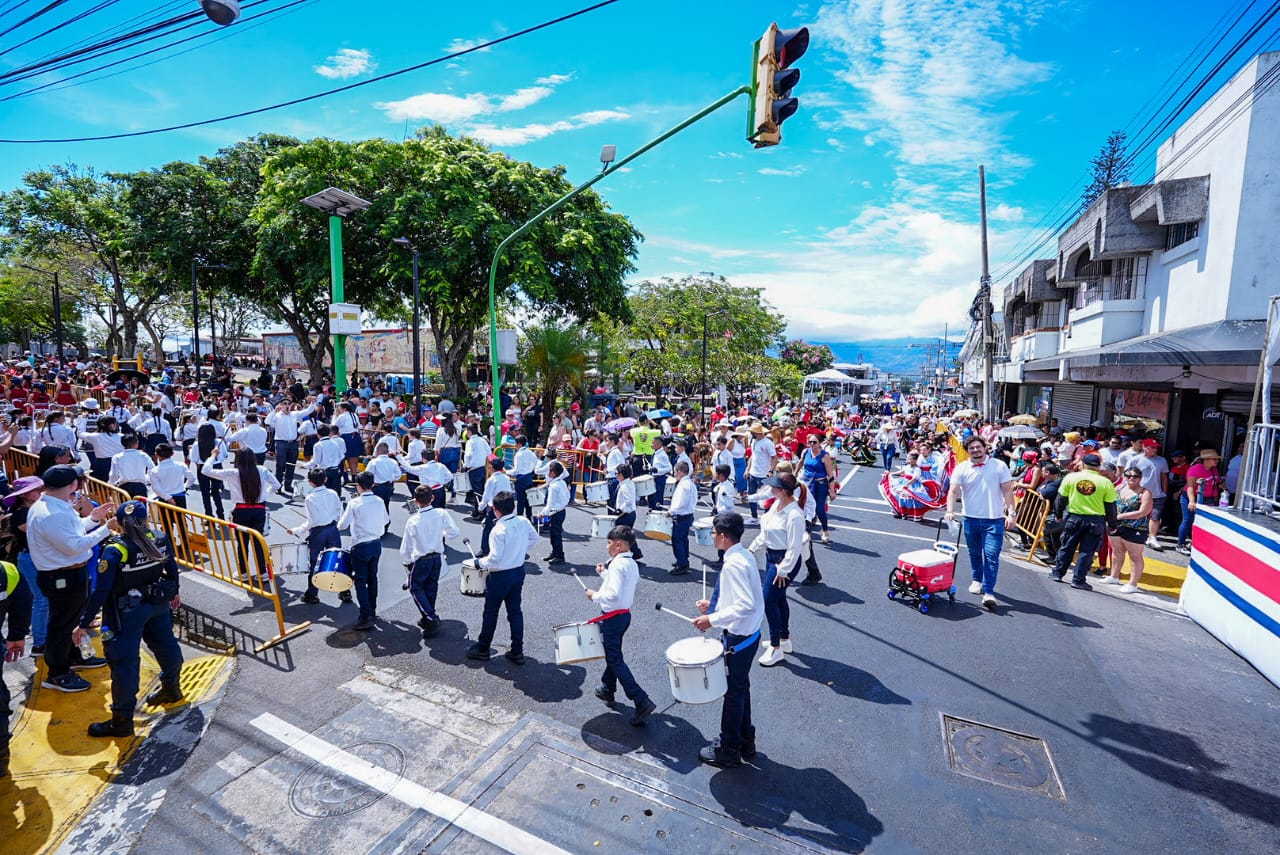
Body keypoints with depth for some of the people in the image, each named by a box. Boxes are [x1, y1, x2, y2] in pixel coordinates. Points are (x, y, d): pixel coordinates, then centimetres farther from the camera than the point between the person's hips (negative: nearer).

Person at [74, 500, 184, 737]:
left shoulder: (115, 551, -23)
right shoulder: (161, 540, -8)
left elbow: (101, 591, -21)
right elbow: (172, 570, 6)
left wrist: (84, 624, -11)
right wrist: (173, 593, 24)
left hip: (126, 613, -6)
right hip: (158, 603, 6)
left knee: (124, 662, 4)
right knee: (165, 644, 23)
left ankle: (122, 721, 14)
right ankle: (172, 689, 43)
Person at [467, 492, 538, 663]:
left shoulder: (499, 530, -26)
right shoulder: (523, 522, -5)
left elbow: (495, 557, -25)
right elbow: (534, 537, 12)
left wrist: (480, 562, -8)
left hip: (500, 575, -6)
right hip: (519, 571, 7)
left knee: (490, 612, 12)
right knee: (515, 611, 15)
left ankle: (483, 649, 29)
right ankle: (517, 652, 21)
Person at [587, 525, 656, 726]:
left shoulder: (617, 564, -22)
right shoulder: (632, 564, 7)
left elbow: (613, 594, -30)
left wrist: (595, 596, -16)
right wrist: (604, 574, 12)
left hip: (612, 617, -10)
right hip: (624, 614, 10)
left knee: (615, 660, -2)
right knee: (612, 653, 25)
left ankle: (642, 702, -5)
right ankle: (607, 689, 43)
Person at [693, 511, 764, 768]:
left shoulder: (734, 564, -28)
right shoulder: (744, 555, 2)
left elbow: (746, 605, -34)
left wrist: (712, 619, -29)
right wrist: (715, 604, 10)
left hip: (738, 638, -9)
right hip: (747, 634, 9)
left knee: (733, 692, 9)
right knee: (741, 688, 24)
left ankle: (729, 750, 29)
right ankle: (746, 740, 43)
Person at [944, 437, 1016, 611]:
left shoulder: (999, 466, 0)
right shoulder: (961, 468, -1)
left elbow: (1007, 490, 0)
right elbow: (953, 491, -8)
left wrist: (1011, 512, -7)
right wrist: (950, 511, -21)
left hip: (994, 519, -2)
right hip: (971, 518, 2)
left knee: (991, 556, -7)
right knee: (974, 553, 16)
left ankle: (989, 592, -5)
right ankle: (977, 580, 37)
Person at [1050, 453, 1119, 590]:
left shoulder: (1071, 477, -3)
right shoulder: (1106, 482, -4)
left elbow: (1061, 498, 2)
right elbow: (1110, 506, -1)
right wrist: (1112, 524, 10)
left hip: (1074, 518, 1)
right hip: (1096, 521, -1)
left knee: (1067, 547, 14)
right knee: (1087, 551, 5)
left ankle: (1057, 573, 20)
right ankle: (1078, 580, 7)